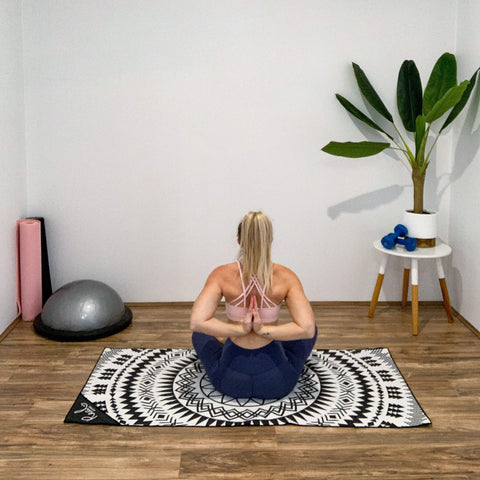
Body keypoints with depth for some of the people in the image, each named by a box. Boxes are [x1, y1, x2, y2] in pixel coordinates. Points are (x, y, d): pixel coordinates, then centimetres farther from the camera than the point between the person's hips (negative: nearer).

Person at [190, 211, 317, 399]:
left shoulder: (222, 274, -12)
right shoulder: (285, 276, -11)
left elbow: (197, 322, -24)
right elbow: (307, 328, -21)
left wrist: (238, 330, -16)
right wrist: (265, 331, -17)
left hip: (229, 381, 0)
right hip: (277, 383, 0)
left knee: (199, 333, 32)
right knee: (310, 329, 29)